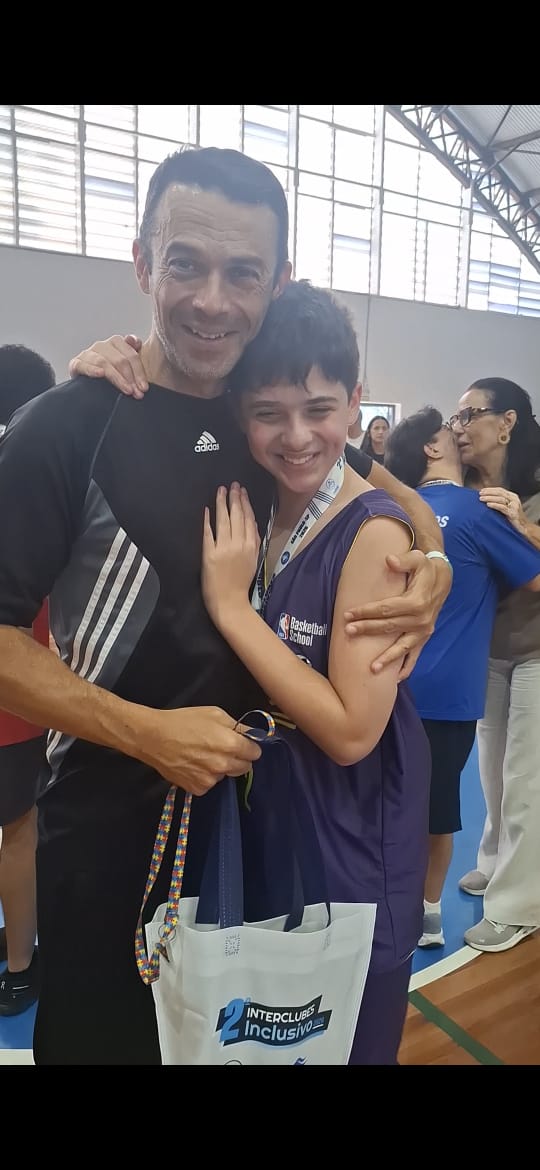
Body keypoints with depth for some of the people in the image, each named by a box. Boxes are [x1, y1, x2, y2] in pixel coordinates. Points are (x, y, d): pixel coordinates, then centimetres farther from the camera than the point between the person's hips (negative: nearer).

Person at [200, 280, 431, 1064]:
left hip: (349, 850, -6)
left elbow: (352, 729, -25)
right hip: (257, 825, 6)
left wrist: (230, 605, -25)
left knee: (342, 1046, 18)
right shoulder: (247, 513, -2)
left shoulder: (372, 531, -22)